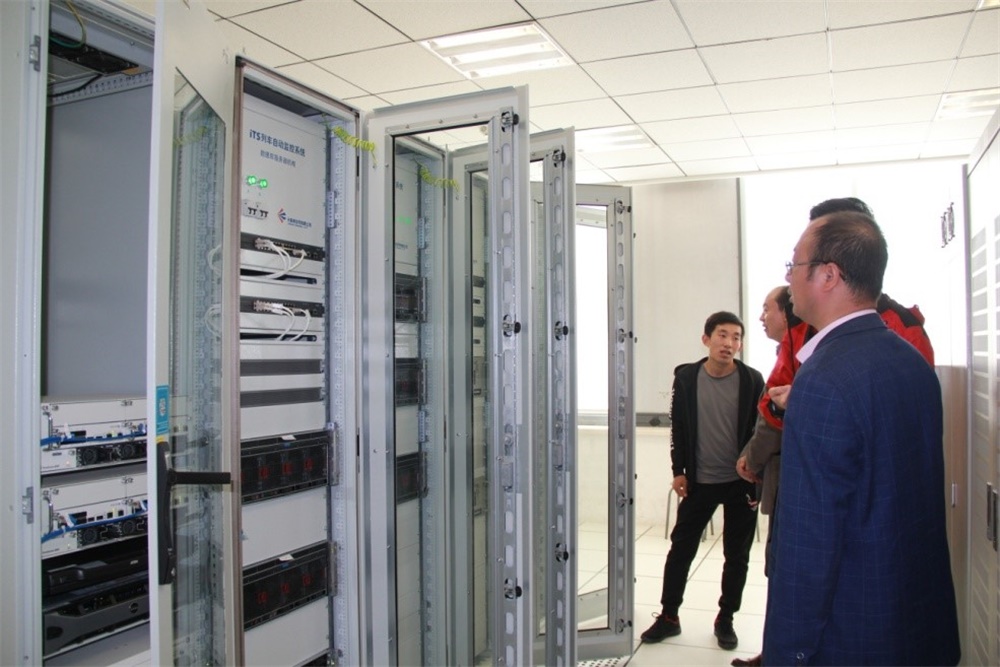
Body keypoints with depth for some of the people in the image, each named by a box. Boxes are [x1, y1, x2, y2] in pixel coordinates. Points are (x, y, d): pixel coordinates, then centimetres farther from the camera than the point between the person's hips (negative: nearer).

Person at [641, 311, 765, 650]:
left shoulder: (752, 380, -5)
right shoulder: (686, 377, -2)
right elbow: (678, 427, 3)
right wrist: (678, 470, 0)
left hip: (741, 482, 0)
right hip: (699, 481, 1)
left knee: (737, 556, 11)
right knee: (680, 549, 6)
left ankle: (725, 619, 28)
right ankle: (669, 616, 21)